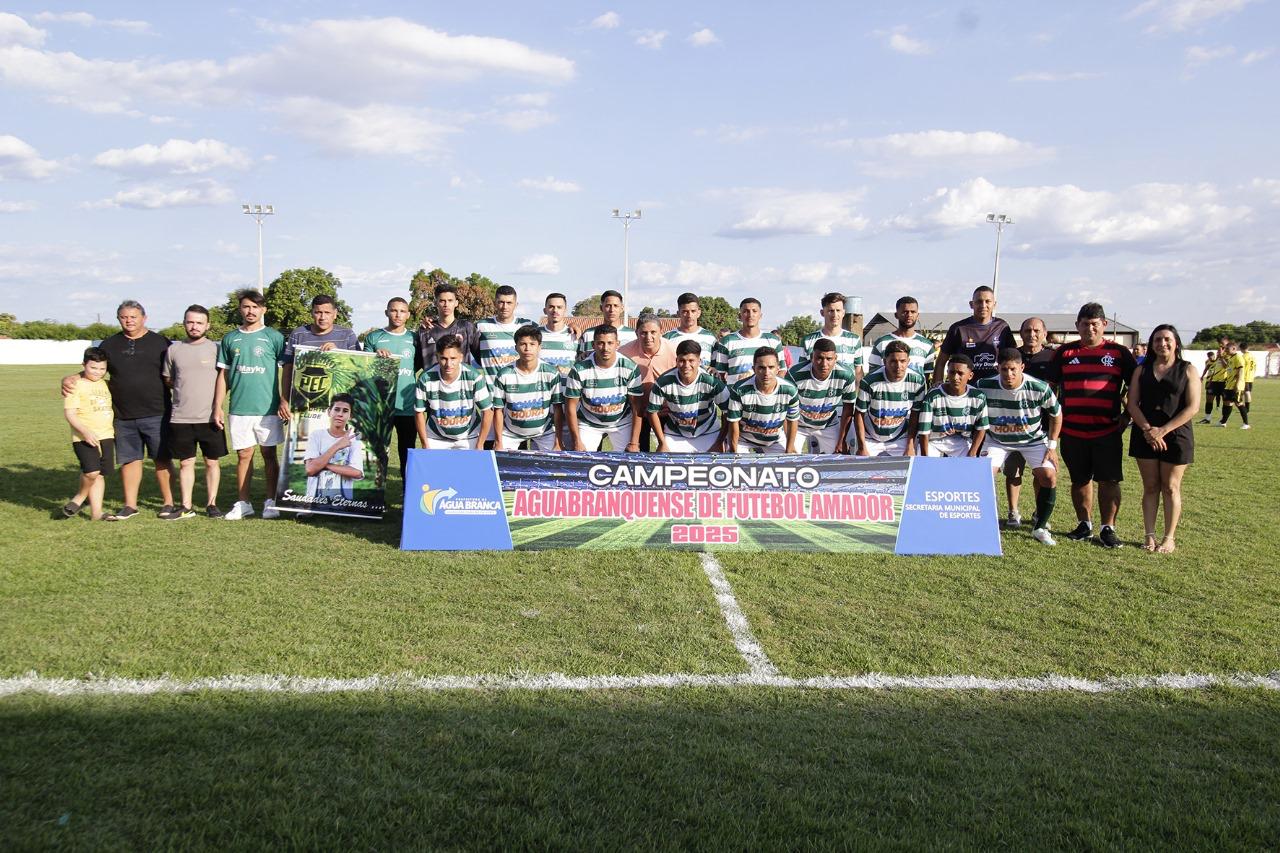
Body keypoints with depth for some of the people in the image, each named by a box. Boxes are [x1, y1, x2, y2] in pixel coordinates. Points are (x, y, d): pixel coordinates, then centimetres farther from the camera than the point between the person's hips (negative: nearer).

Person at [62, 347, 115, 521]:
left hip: (106, 436, 7)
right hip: (84, 438, -7)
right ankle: (80, 497, 8)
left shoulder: (104, 384, 14)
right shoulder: (76, 385, -8)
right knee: (91, 471, -19)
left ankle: (96, 512, 14)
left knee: (100, 474, 8)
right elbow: (69, 413, -14)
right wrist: (85, 431, -24)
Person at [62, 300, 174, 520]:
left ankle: (168, 502, 11)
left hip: (156, 415, -3)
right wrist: (70, 379, -4)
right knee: (129, 460, 8)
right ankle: (130, 505, 17)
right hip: (124, 417, 3)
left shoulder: (160, 343, 3)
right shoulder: (109, 345, 10)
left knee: (162, 459, 2)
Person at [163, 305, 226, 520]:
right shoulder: (174, 349, 7)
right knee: (185, 462, 8)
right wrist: (187, 389, 6)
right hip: (180, 419, 2)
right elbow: (168, 380, 17)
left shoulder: (215, 348, 0)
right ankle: (186, 506, 16)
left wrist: (218, 407, -6)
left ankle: (212, 503, 17)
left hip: (210, 418, -2)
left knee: (212, 462, 6)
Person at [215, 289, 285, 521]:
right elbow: (223, 375, 11)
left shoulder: (274, 337, 1)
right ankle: (243, 503, 14)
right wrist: (217, 407, 5)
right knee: (244, 455, 6)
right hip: (238, 408, 2)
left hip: (268, 407, -2)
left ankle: (271, 502, 11)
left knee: (269, 453, 4)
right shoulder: (230, 339, 9)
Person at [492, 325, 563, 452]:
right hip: (511, 432, 0)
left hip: (544, 432, 0)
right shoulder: (504, 375, -14)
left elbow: (558, 409, -8)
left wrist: (558, 443, -11)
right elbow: (498, 410, -6)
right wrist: (499, 443, -8)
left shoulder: (551, 373, -14)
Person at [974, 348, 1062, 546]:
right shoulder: (984, 387, -23)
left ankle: (1040, 527, 0)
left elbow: (1056, 414, -5)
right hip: (997, 440, 1)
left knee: (1049, 476, -17)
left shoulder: (1039, 388, -23)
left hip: (1033, 439, -1)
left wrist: (1052, 446, -6)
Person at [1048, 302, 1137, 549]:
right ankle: (1085, 525, 24)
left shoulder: (1119, 353, 4)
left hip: (1108, 430, -2)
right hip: (1072, 430, 2)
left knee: (1109, 481, 0)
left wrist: (1127, 415, 2)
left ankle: (1108, 529, 9)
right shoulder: (1064, 353, 7)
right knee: (1080, 480, 11)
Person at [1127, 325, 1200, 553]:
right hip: (1145, 435, 2)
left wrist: (1163, 430, -15)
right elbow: (1132, 404, 1)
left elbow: (1193, 406, -7)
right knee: (1150, 487, 5)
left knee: (1170, 487, 3)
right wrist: (1147, 429, -14)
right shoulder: (1141, 370, 8)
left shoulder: (1188, 370, 1)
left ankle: (1169, 539, 10)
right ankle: (1150, 536, 10)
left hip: (1176, 435, -2)